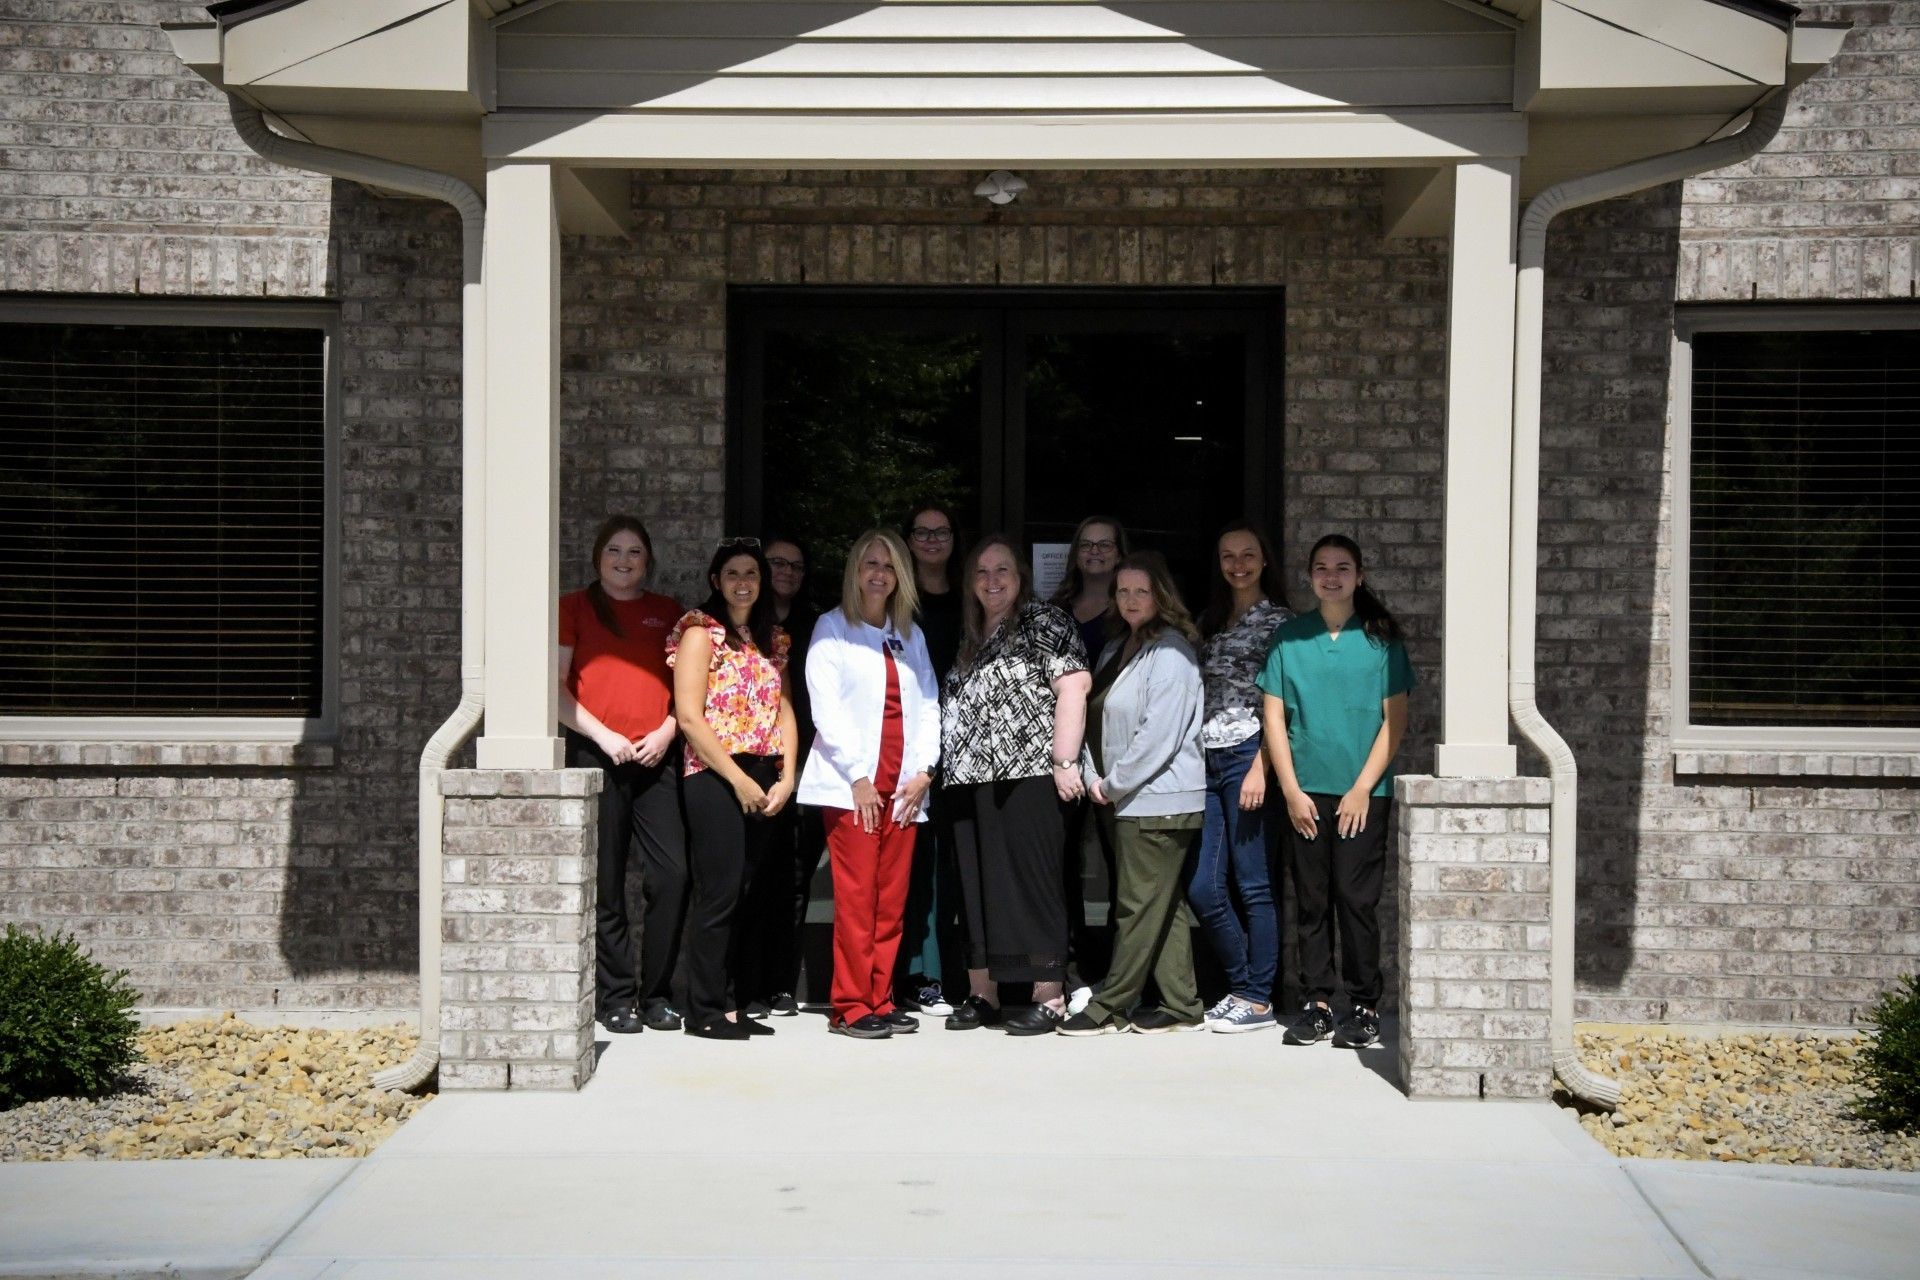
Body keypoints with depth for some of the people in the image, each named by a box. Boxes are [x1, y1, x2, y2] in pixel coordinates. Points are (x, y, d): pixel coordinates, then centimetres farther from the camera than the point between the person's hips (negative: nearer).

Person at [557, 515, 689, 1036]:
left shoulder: (667, 612, 16)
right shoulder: (575, 607, 7)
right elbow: (556, 686, 0)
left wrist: (667, 731, -2)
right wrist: (603, 735, -9)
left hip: (656, 757, 2)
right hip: (596, 756, -2)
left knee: (672, 875, -7)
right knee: (606, 884, 1)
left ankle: (656, 994, 6)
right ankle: (615, 998, 9)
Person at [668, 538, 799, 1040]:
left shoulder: (773, 640, 17)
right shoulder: (702, 632, -2)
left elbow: (784, 710, 14)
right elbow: (689, 716, -10)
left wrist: (786, 776, -1)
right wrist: (738, 779, -13)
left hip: (762, 782, 6)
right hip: (714, 775, -6)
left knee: (743, 894, 7)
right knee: (719, 893, -8)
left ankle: (727, 1003, 13)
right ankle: (705, 1011, -1)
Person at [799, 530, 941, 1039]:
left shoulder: (910, 636, 19)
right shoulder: (833, 628, 5)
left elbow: (929, 706, 13)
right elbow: (825, 707, -4)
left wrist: (923, 770, -1)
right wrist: (858, 777, -11)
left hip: (904, 785, 5)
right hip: (851, 783, -4)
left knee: (892, 900, 2)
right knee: (856, 897, -9)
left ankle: (880, 1000, 8)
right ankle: (851, 1006, -5)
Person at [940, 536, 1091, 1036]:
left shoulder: (1045, 623, -1)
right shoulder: (969, 638, 20)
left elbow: (1072, 689, -10)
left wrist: (1065, 761, -17)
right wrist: (950, 769, 15)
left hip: (1028, 775, -7)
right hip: (971, 782, 7)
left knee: (1031, 884, -6)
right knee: (977, 887, 8)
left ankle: (1050, 999, -2)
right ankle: (981, 994, 15)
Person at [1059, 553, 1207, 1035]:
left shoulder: (1170, 651, -11)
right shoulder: (1116, 649, 17)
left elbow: (1159, 733, -18)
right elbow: (1096, 719, 17)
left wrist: (1115, 784, -12)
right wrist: (1094, 777, 2)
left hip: (1158, 800, -9)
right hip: (1123, 800, 9)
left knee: (1140, 906, -3)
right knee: (1164, 908, 11)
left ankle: (1110, 1008, 2)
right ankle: (1182, 1007, 16)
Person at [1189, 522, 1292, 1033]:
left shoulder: (1278, 620, -1)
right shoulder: (1210, 620, 19)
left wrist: (1260, 768, -15)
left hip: (1248, 757, -7)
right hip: (1206, 760, 7)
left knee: (1254, 885, -2)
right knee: (1202, 887, 3)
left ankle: (1258, 1000, 5)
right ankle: (1243, 985, 18)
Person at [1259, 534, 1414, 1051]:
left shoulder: (1380, 639, 2)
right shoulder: (1289, 637, 7)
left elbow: (1395, 719, -1)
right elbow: (1274, 717, 5)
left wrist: (1363, 788, -8)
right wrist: (1291, 790, -3)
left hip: (1362, 794, -2)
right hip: (1305, 793, 2)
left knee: (1357, 899, -4)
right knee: (1311, 901, 5)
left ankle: (1364, 1006, 5)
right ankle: (1317, 1003, 12)